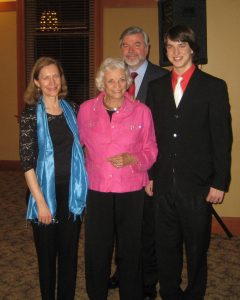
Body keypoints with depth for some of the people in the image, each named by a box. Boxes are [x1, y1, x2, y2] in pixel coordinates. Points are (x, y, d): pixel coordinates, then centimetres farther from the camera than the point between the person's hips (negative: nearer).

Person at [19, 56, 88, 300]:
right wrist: (40, 202, -14)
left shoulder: (71, 109, 4)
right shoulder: (31, 114, -7)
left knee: (69, 252, 13)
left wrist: (81, 187, 6)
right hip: (46, 192, -3)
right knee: (47, 254, 11)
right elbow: (27, 161, -10)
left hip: (72, 193, 3)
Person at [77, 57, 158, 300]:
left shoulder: (141, 111, -3)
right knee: (96, 250, 9)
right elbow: (78, 143, 12)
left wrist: (131, 159, -15)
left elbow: (151, 150, 3)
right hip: (97, 191, 1)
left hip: (132, 191, 0)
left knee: (130, 250, 12)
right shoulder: (86, 109, 1)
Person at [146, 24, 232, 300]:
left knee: (197, 248, 11)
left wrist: (219, 182, -8)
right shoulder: (156, 87, 9)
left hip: (198, 184, -3)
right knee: (166, 246, 14)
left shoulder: (214, 87, -2)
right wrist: (149, 175, 6)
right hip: (164, 184, 3)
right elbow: (151, 135, 9)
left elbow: (222, 138, -4)